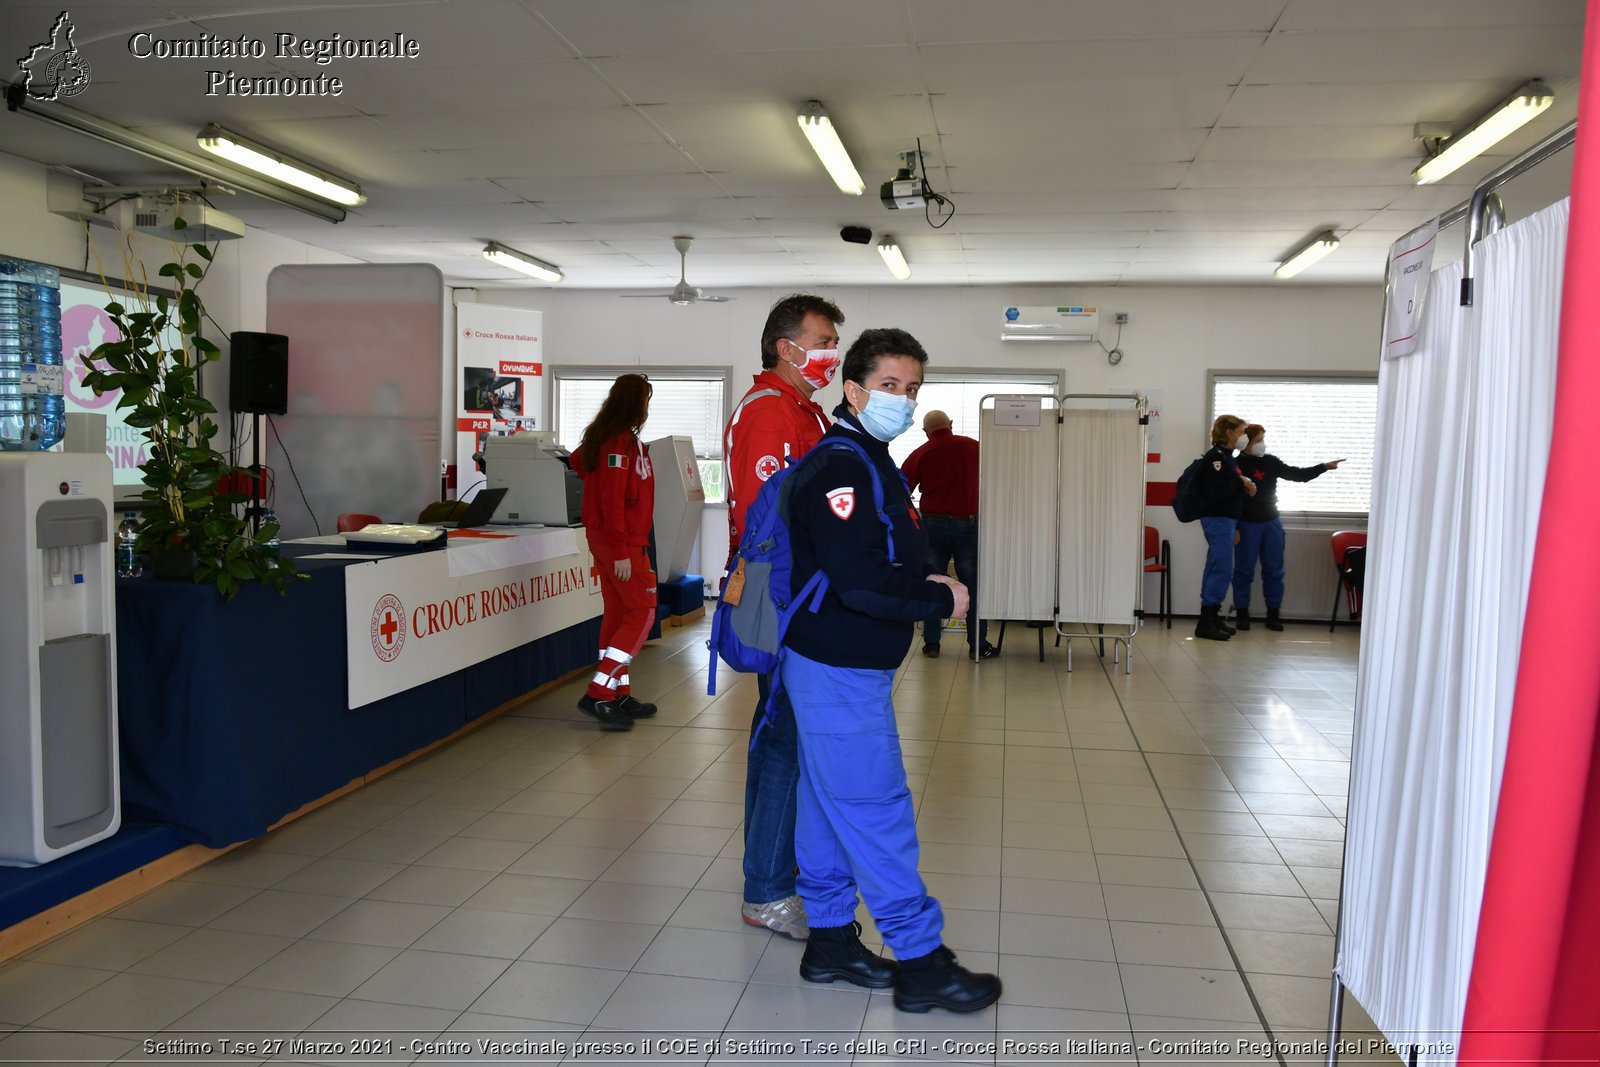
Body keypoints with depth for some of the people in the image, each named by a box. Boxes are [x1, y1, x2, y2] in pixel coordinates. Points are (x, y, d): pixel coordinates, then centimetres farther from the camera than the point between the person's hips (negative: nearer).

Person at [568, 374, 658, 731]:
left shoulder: (605, 436, 12)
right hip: (623, 541, -10)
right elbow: (612, 499, -23)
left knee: (617, 614, 13)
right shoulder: (620, 441, -18)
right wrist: (621, 552, -23)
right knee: (641, 613, -6)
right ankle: (598, 694, -8)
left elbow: (579, 461, 33)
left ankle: (619, 695, 20)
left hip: (605, 538, 10)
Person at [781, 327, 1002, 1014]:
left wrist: (927, 582, 1)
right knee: (876, 808, -2)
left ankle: (830, 941, 29)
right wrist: (942, 601, -15)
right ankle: (920, 962, 9)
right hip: (840, 671, -10)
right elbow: (859, 581, -28)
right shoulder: (840, 465, -19)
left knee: (832, 804, 16)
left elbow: (893, 559, 20)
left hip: (839, 665, 10)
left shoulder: (869, 462, 15)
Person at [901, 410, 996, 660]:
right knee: (973, 585, 5)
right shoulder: (973, 448, 1)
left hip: (933, 524, 1)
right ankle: (978, 646, 8)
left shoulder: (920, 454, 2)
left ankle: (931, 643, 9)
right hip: (968, 524, -1)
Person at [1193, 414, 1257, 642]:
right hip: (1217, 519, -10)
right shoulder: (1216, 456, -13)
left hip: (1225, 519, 10)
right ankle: (1206, 622, -9)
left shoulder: (1226, 456, 16)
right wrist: (1240, 482, -12)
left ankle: (1212, 617, 19)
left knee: (1217, 568, 12)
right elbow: (1216, 491, -23)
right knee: (1222, 567, -11)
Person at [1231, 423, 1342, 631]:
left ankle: (1273, 614, 14)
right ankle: (1242, 614, 9)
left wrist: (1324, 467, 0)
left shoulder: (1270, 461, 5)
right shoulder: (1236, 464, -8)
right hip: (1247, 524, -5)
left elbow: (1297, 475, 10)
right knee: (1244, 571, 1)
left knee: (1274, 570, 6)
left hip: (1272, 522, 5)